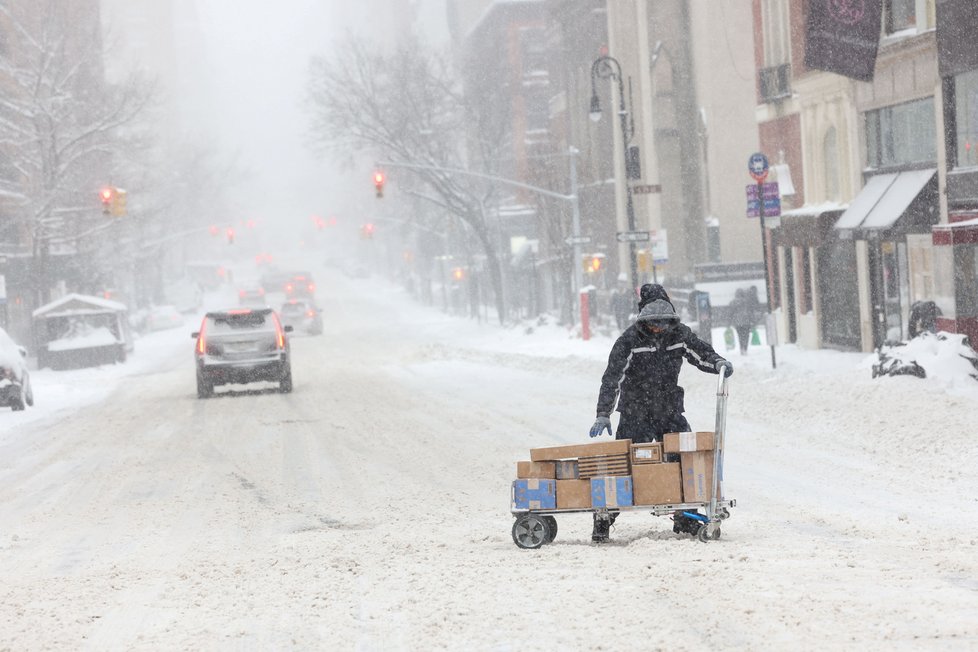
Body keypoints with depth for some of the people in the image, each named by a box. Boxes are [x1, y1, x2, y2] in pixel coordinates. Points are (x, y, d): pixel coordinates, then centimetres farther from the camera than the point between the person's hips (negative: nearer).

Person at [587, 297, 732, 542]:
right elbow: (612, 379, -18)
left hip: (670, 412, 4)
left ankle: (684, 521, 11)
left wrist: (718, 363, -13)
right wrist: (603, 415, -24)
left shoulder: (679, 334, -3)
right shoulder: (630, 340, -15)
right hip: (635, 415, -4)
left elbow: (700, 352, 10)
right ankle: (602, 521, 1)